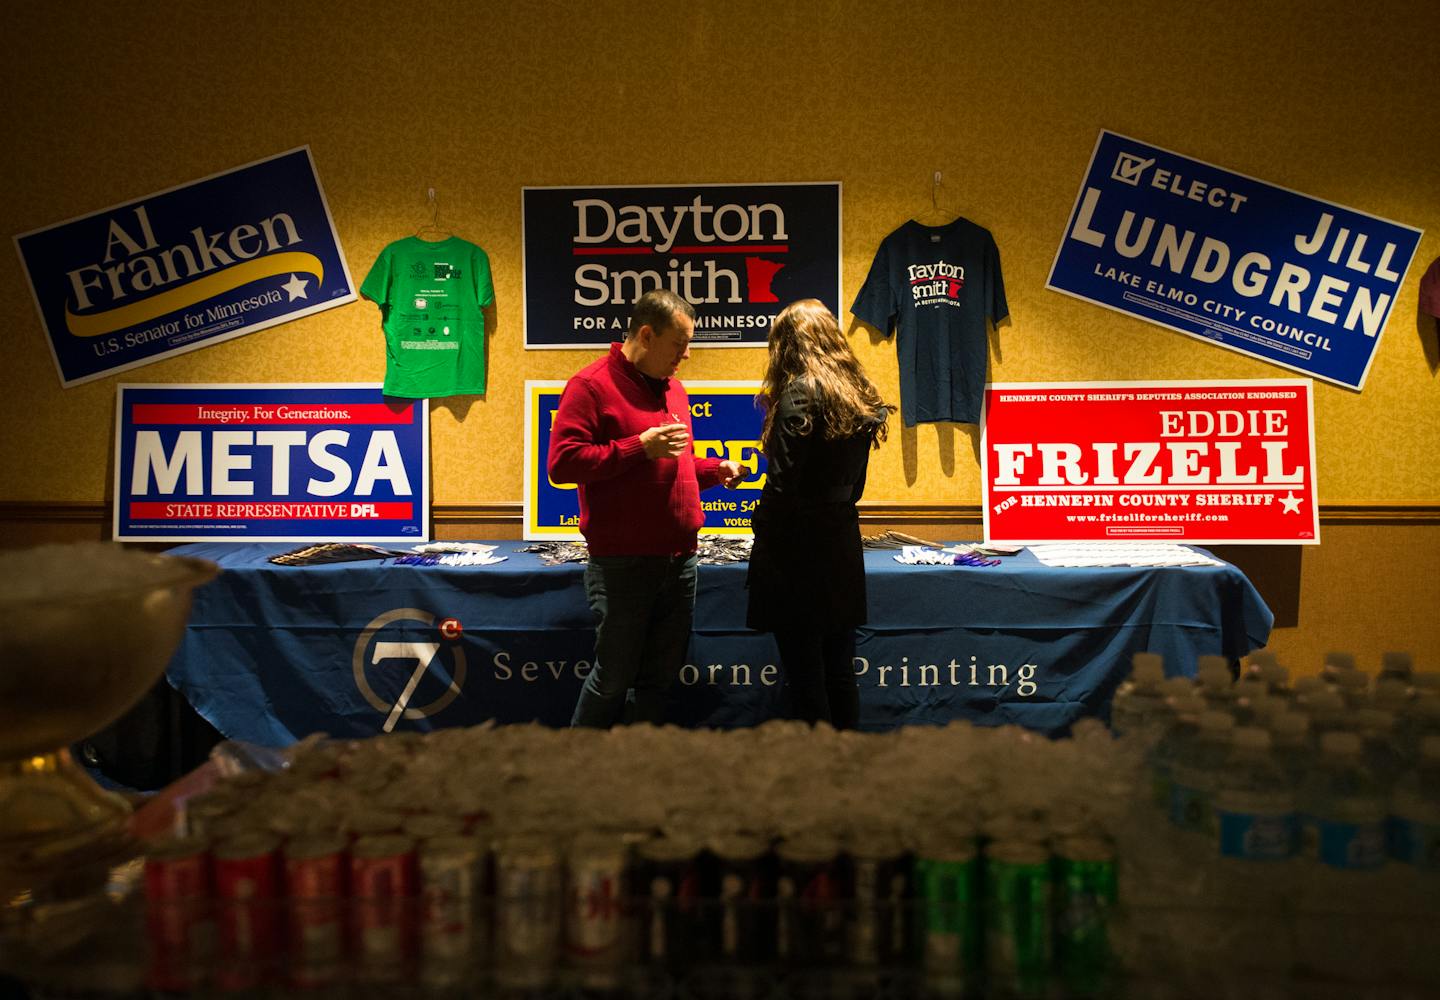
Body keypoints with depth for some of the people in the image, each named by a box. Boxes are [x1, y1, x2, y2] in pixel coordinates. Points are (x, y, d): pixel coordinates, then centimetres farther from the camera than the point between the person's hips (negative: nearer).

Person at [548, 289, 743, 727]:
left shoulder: (673, 388, 17)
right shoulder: (591, 385, -7)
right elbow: (562, 462, -17)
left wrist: (717, 470, 10)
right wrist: (640, 446, -19)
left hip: (679, 558, 7)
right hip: (622, 563, -7)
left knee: (659, 676, 13)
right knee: (614, 676, 0)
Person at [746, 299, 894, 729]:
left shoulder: (799, 395, -14)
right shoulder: (860, 395, 9)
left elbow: (782, 487, -17)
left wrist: (762, 544, -7)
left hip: (797, 550, -7)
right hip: (842, 546, 7)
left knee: (805, 676, 2)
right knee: (839, 672, 14)